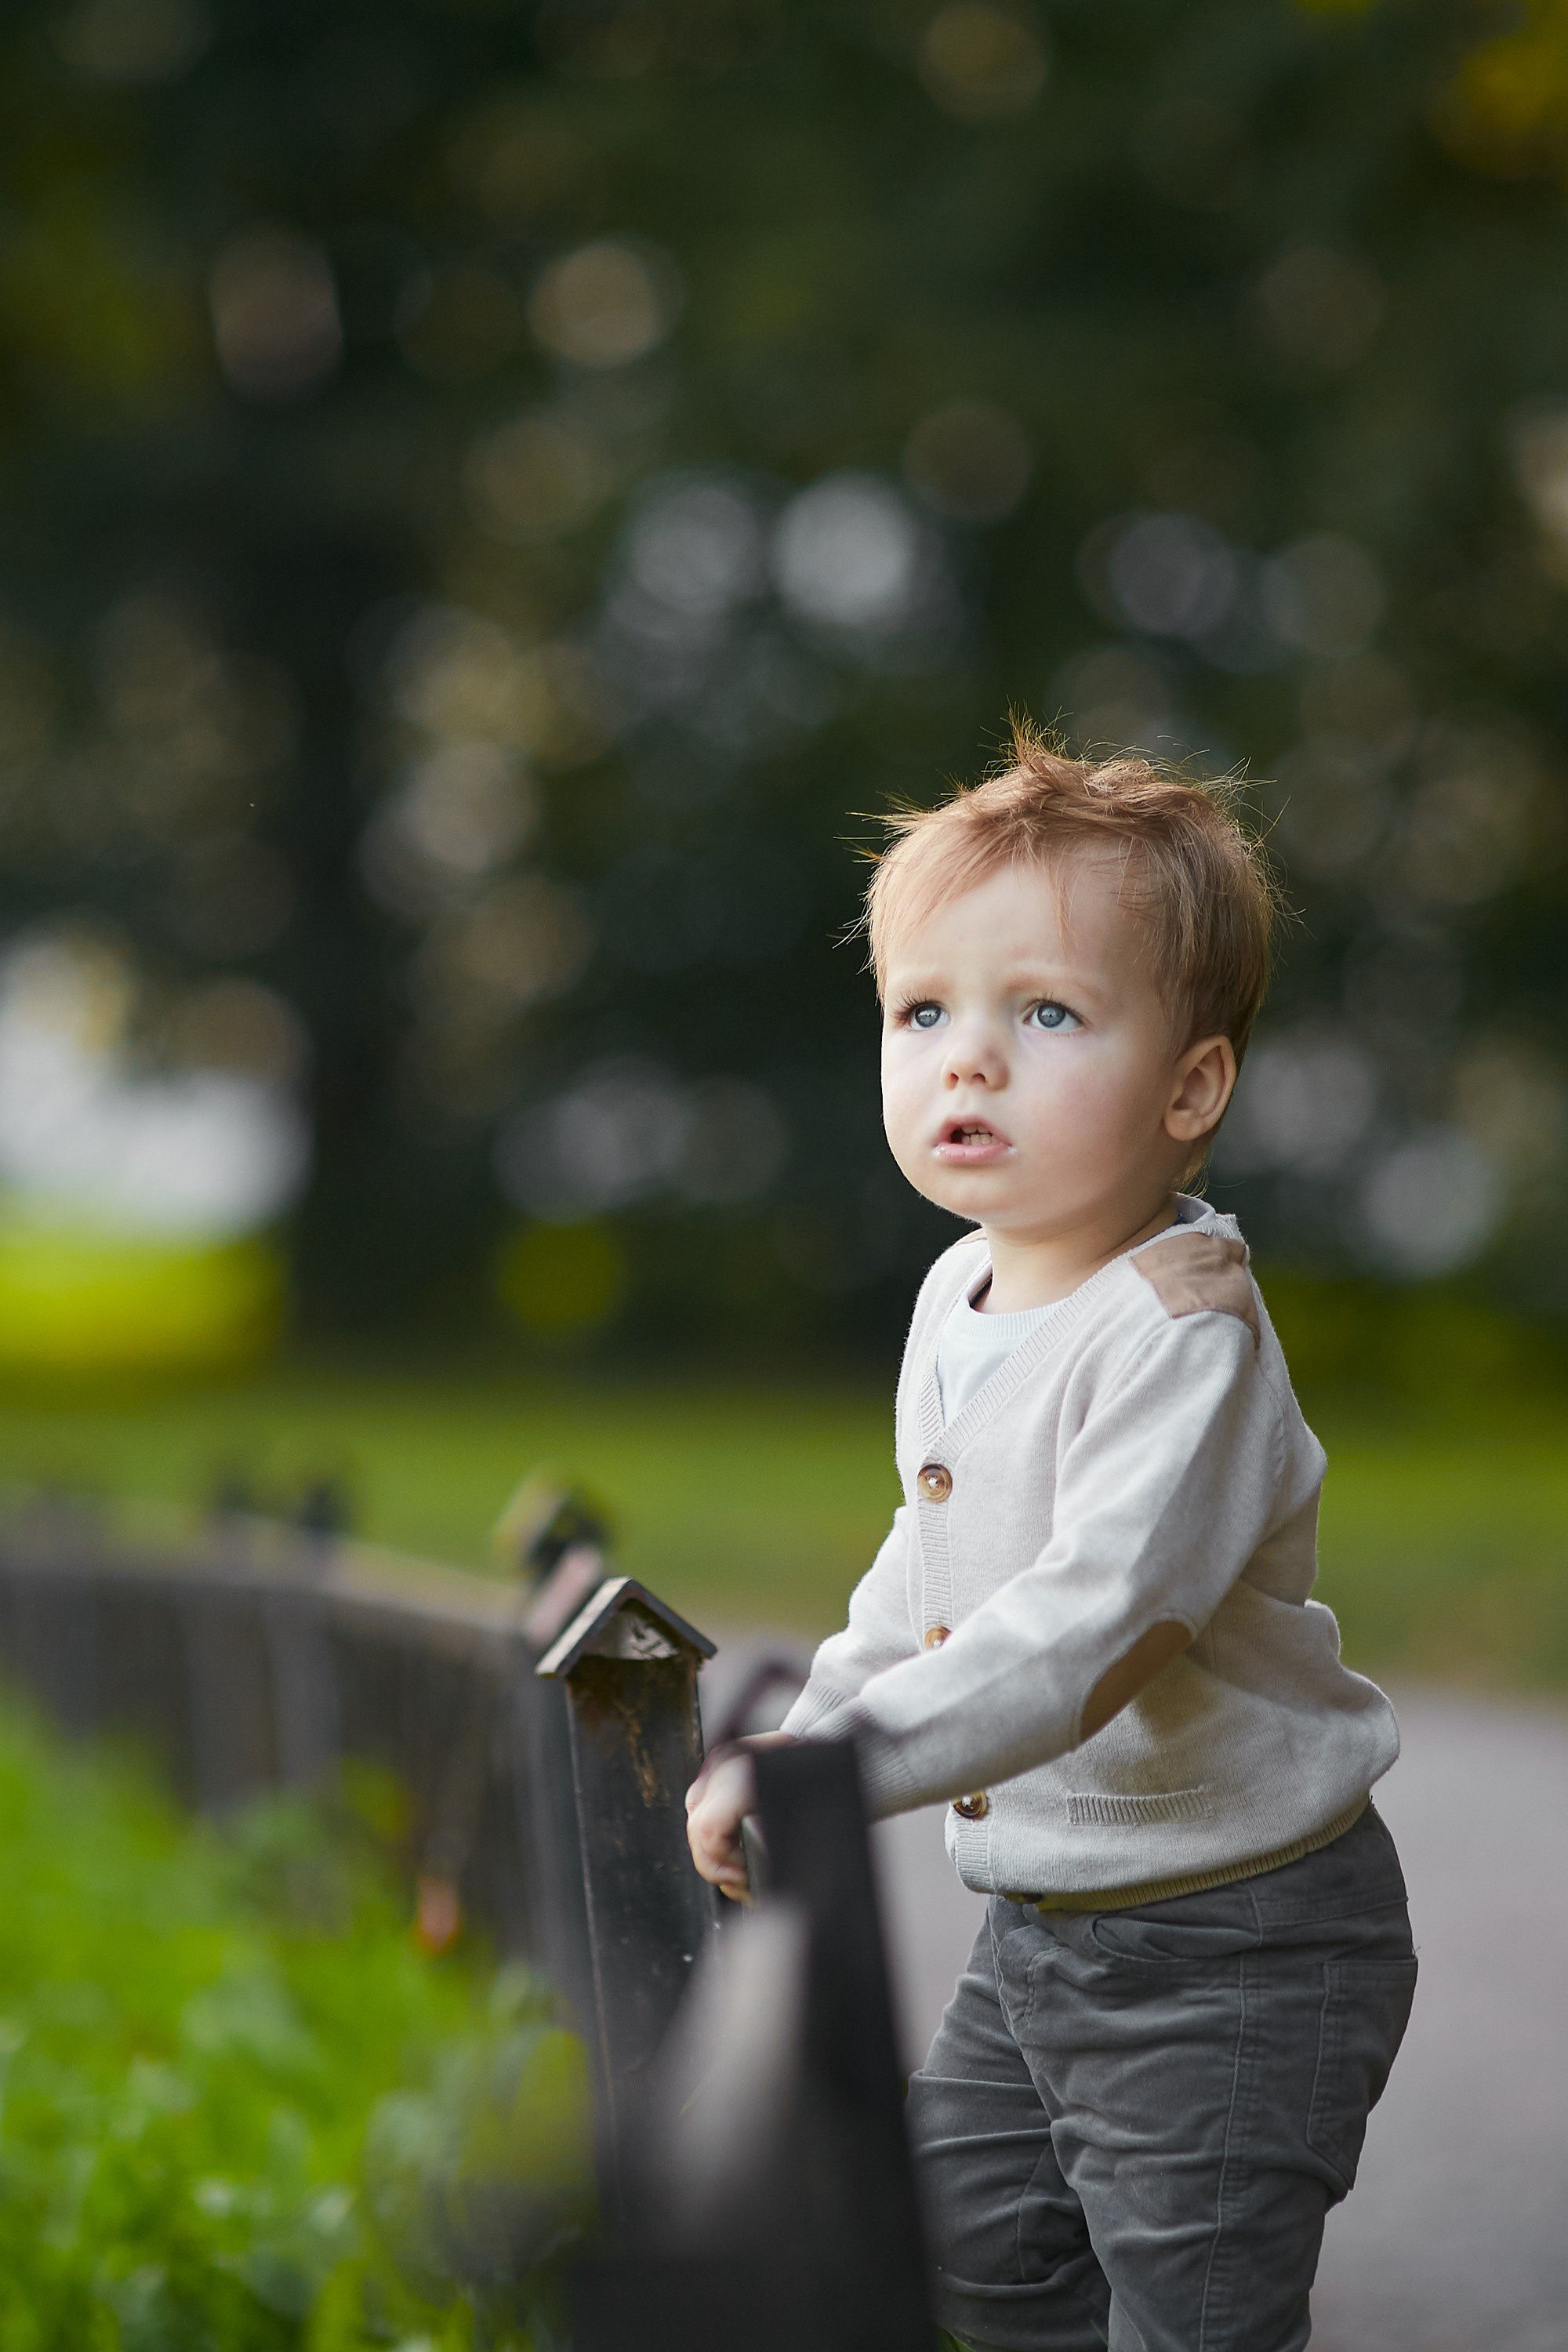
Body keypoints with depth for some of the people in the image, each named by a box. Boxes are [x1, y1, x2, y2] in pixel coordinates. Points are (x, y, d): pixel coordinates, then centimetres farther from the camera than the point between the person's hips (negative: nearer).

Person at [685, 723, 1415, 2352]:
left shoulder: (1180, 1336, -26)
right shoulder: (963, 1298, 3)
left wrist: (835, 1767, -42)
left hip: (1230, 1949, -9)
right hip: (1039, 1913, 9)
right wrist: (794, 1727, 15)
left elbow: (1091, 1625, -37)